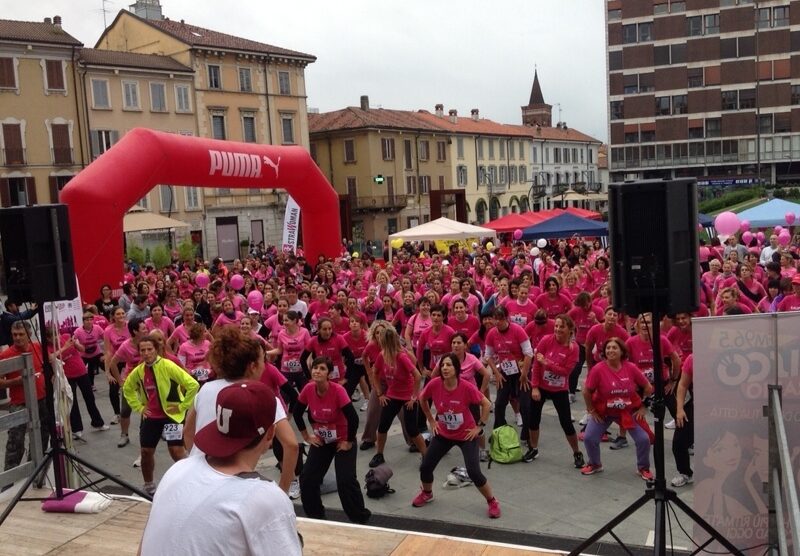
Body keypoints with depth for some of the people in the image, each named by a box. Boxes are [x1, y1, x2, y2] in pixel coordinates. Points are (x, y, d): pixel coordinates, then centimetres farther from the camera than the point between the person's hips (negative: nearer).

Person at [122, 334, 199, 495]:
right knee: (146, 451, 9)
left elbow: (193, 384, -21)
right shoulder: (138, 371, 0)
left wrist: (182, 406, -15)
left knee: (176, 450, -11)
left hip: (171, 415, -5)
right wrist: (139, 407, 10)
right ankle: (149, 487, 30)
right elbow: (127, 388, 21)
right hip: (151, 416, 6)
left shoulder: (168, 366, -18)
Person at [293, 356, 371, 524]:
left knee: (345, 481, -13)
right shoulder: (308, 389, -13)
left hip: (342, 441, -5)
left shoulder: (338, 390, -28)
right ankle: (315, 516, 23)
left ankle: (361, 518, 7)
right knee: (307, 478, 1)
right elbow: (296, 412, 4)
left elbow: (353, 418, -28)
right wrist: (306, 436, 4)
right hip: (321, 441, 5)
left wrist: (349, 442, -18)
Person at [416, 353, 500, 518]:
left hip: (466, 435, -4)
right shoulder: (434, 384, -18)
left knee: (474, 472, -13)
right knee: (425, 467, 5)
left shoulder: (467, 387, -26)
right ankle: (427, 494, 37)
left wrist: (479, 426, -12)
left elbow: (486, 404, -13)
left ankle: (492, 502, 12)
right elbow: (422, 399, 4)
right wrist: (431, 420, 4)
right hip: (443, 434, 4)